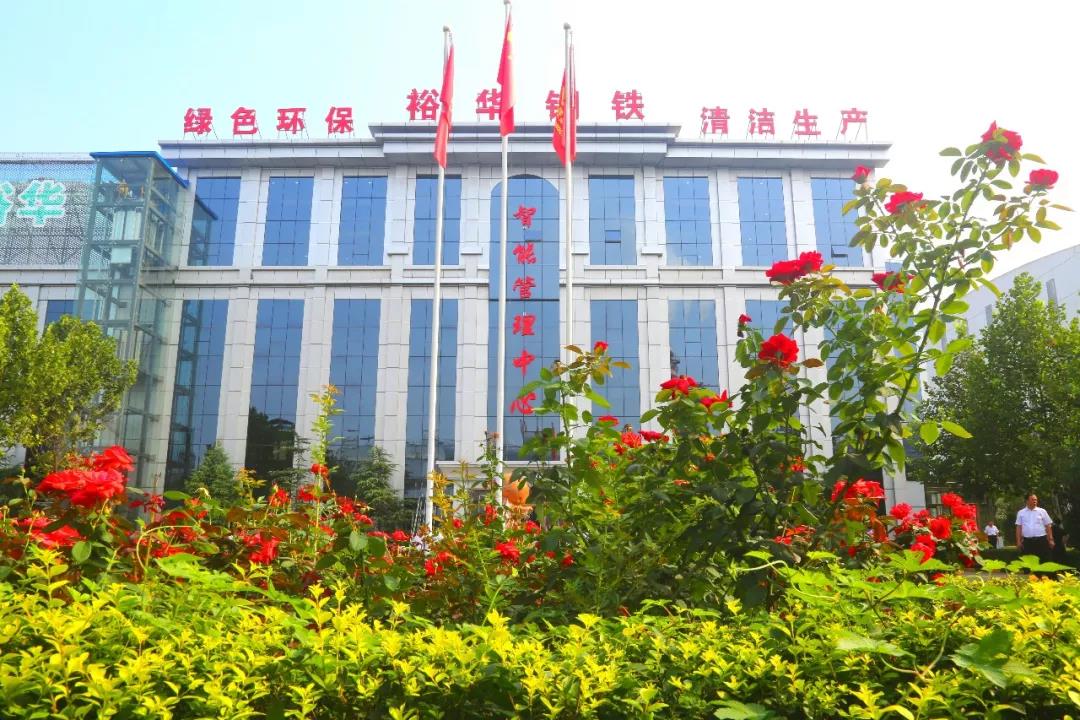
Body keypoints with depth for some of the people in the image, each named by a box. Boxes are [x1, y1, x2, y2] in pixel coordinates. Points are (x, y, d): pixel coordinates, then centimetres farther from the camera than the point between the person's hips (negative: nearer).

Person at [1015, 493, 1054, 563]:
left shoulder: (1042, 511, 5)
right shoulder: (1021, 513, 7)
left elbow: (1048, 526, 6)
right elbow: (1019, 527, 6)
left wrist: (1051, 540, 1)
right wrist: (1018, 541, 0)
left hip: (1041, 540, 0)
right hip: (1027, 541, 0)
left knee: (1043, 561, 1)